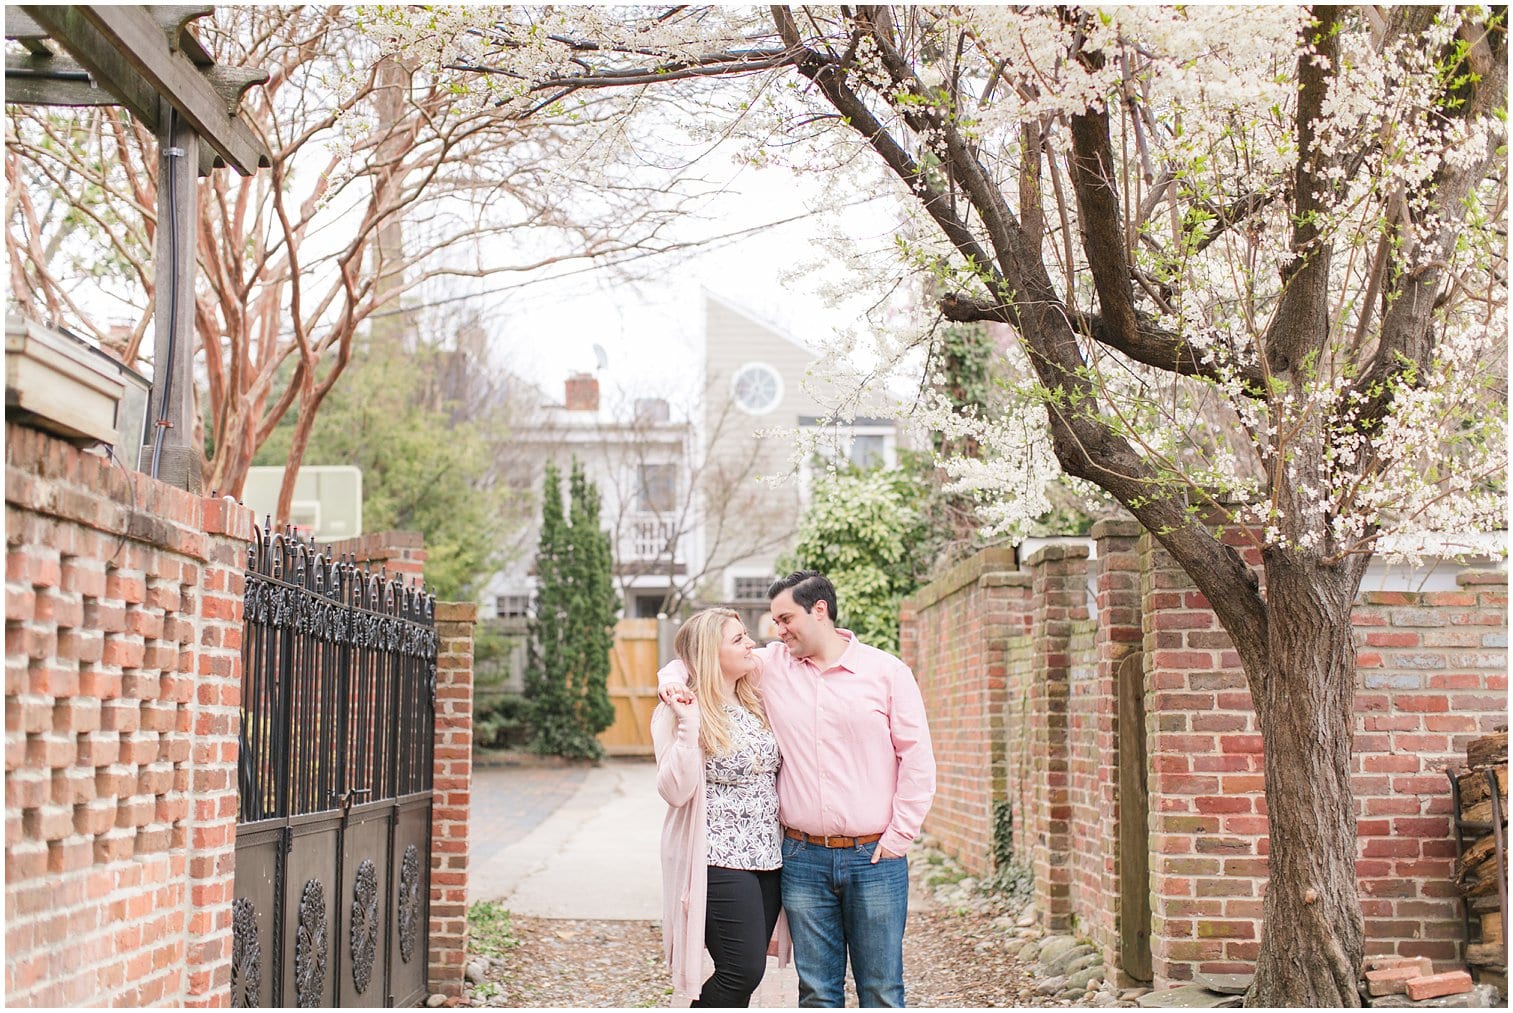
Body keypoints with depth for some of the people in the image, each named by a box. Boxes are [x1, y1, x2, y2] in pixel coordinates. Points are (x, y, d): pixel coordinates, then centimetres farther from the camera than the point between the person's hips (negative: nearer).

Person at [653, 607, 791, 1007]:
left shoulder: (758, 704, 10)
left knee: (742, 974, 8)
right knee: (743, 971, -12)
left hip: (767, 857, 7)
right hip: (720, 863, -7)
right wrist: (689, 727, -27)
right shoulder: (681, 713, -9)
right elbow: (675, 791, -17)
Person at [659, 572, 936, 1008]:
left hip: (874, 858, -2)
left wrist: (900, 834, -5)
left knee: (882, 992, 4)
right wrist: (673, 675, -3)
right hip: (803, 858, 2)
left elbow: (918, 759, 0)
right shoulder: (770, 665, 7)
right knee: (817, 991, 8)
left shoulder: (887, 672, 0)